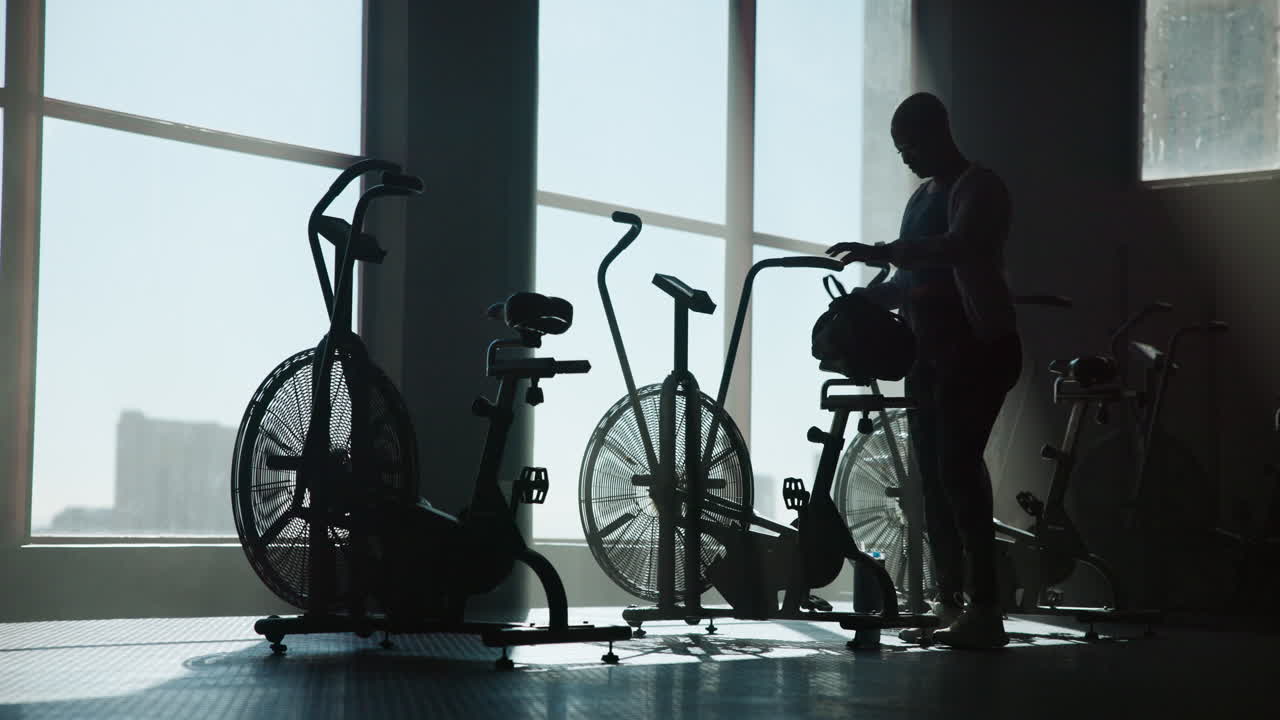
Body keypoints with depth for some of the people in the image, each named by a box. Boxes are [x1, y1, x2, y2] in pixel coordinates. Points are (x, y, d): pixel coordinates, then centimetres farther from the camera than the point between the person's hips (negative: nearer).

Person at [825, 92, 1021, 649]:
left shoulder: (978, 187, -7)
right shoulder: (922, 197, 20)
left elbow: (961, 246, -27)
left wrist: (883, 252, -34)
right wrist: (862, 301, 10)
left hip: (977, 347, -9)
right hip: (930, 351, 9)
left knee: (956, 465, -19)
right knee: (932, 473, 5)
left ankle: (985, 609, -21)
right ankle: (949, 602, 10)